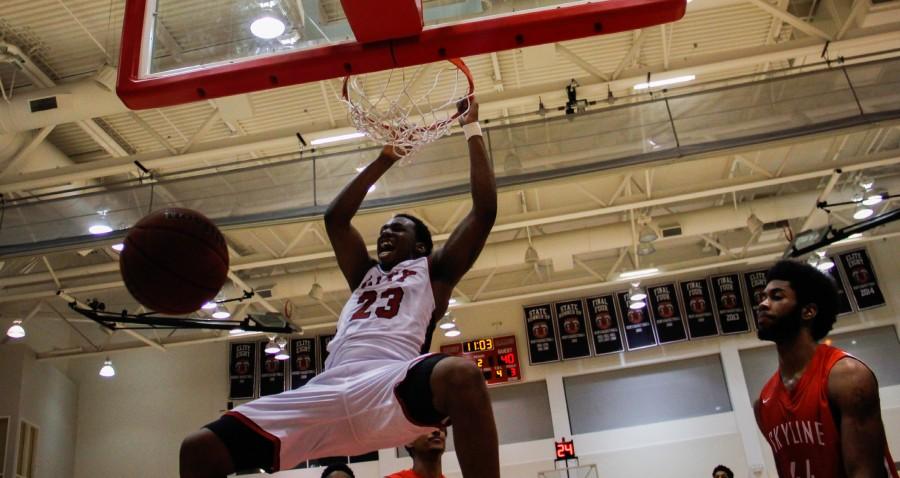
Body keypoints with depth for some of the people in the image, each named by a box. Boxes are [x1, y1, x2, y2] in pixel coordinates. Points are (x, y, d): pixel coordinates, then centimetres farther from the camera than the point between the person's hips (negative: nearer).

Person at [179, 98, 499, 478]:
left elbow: (484, 210, 15)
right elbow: (335, 217, 39)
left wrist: (472, 131, 23)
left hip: (392, 383, -5)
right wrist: (384, 160, 41)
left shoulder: (434, 270, 22)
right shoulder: (365, 275, 34)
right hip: (328, 392, 5)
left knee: (462, 375, -40)